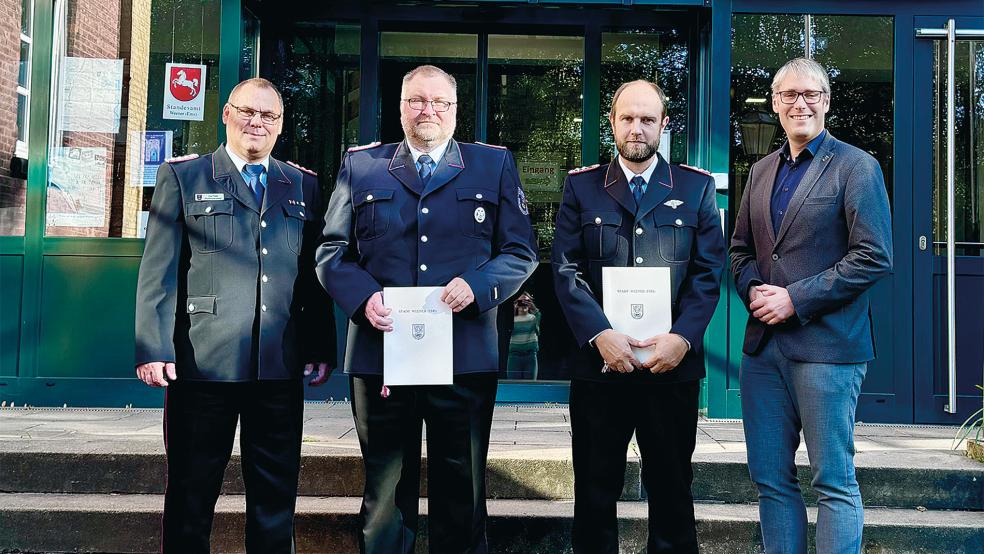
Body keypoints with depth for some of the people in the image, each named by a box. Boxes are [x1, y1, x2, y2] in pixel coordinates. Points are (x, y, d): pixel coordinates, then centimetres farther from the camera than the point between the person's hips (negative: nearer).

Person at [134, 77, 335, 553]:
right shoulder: (181, 177, 6)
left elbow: (315, 274, 12)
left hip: (281, 367, 3)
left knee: (277, 494, 10)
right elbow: (157, 271, 0)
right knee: (191, 492, 8)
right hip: (203, 362, -2)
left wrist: (322, 348, 5)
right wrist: (153, 349, -9)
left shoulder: (304, 186, 14)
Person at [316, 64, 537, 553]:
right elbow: (332, 251, 8)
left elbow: (521, 251, 6)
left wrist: (477, 284, -13)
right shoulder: (360, 165, 10)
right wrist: (363, 296, -10)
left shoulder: (495, 166, 9)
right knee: (385, 494, 11)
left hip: (465, 359, 0)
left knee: (460, 494, 10)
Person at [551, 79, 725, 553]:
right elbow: (566, 270, -2)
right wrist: (600, 334, -15)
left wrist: (682, 338, -14)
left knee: (671, 489, 10)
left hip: (673, 365, 0)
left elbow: (708, 273, 1)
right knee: (594, 491, 9)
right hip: (599, 362, 0)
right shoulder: (581, 186, 6)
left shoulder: (697, 187, 7)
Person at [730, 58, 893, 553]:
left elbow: (874, 257, -11)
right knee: (770, 480, 11)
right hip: (763, 344, 6)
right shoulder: (761, 171, 15)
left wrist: (795, 299, -14)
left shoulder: (856, 167, -3)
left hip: (826, 345, -6)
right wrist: (753, 290, -1)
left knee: (834, 483, 1)